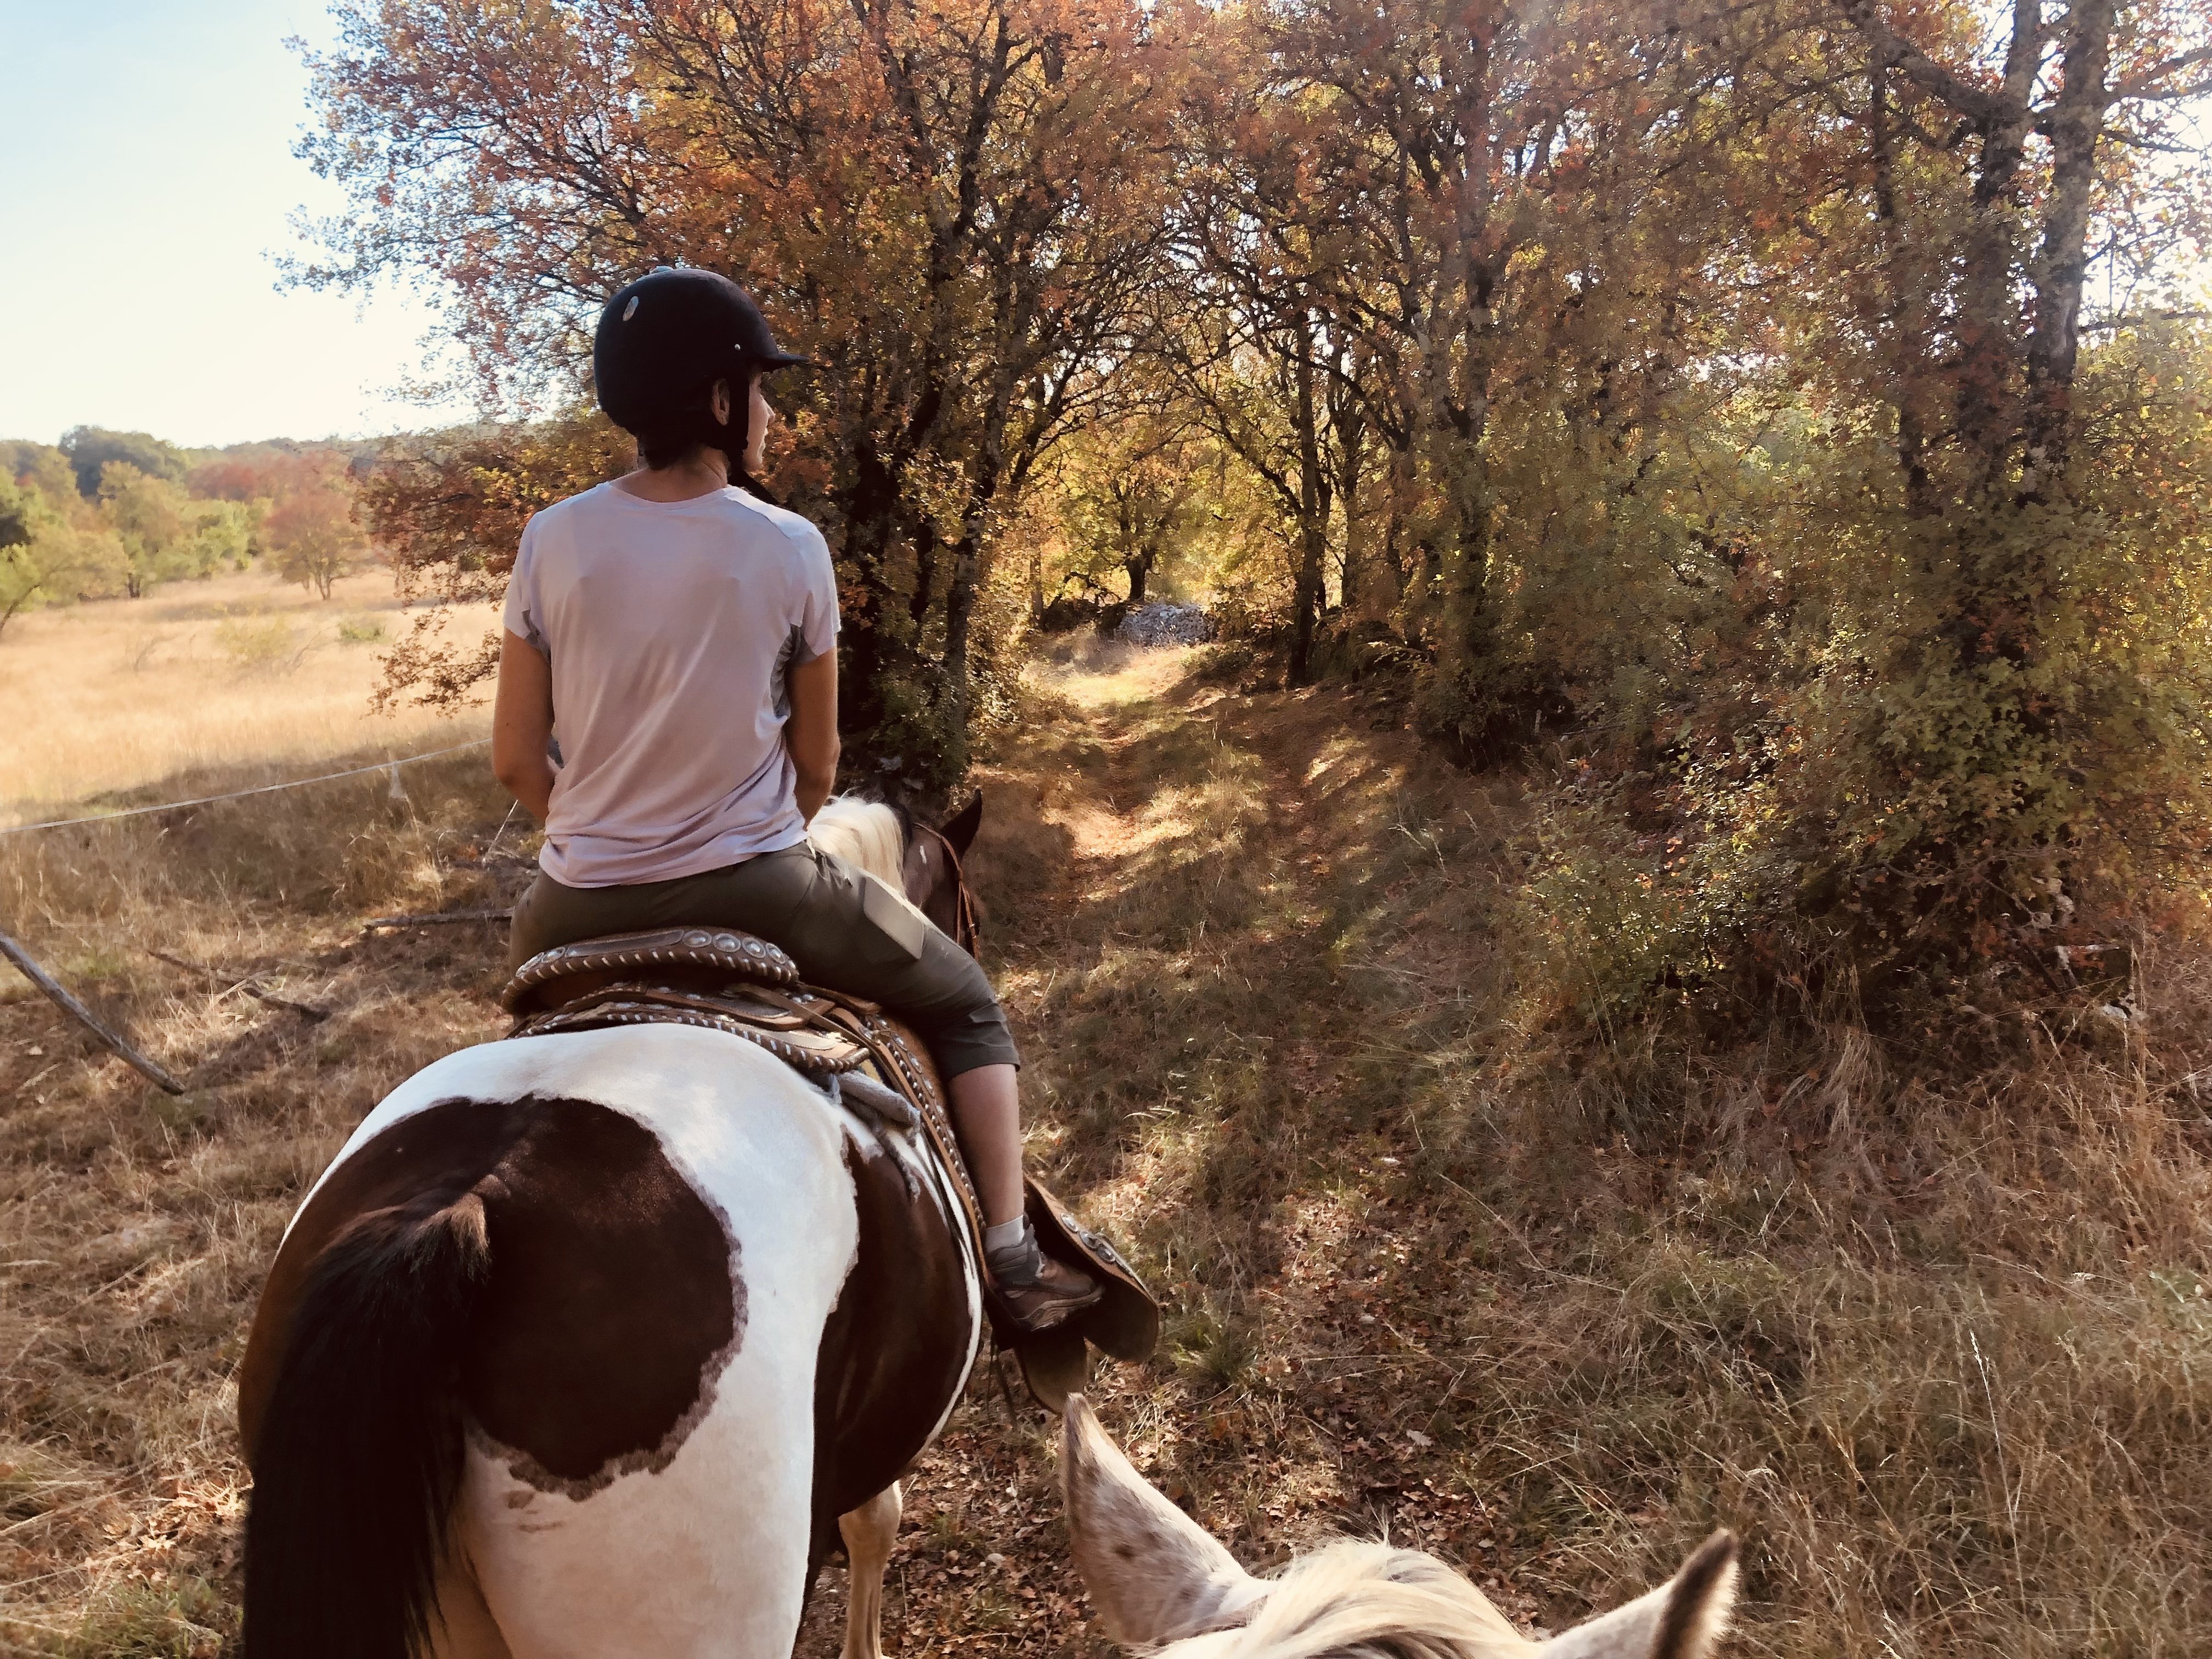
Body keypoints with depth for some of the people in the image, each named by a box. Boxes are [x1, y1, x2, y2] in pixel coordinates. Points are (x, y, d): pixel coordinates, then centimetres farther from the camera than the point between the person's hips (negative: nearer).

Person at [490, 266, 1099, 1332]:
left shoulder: (553, 542, -5)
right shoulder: (789, 548, -9)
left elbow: (516, 760, 0)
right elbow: (816, 762, 0)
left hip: (583, 907, 3)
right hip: (756, 887, -3)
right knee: (964, 1004, 20)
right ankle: (1013, 1261, 17)